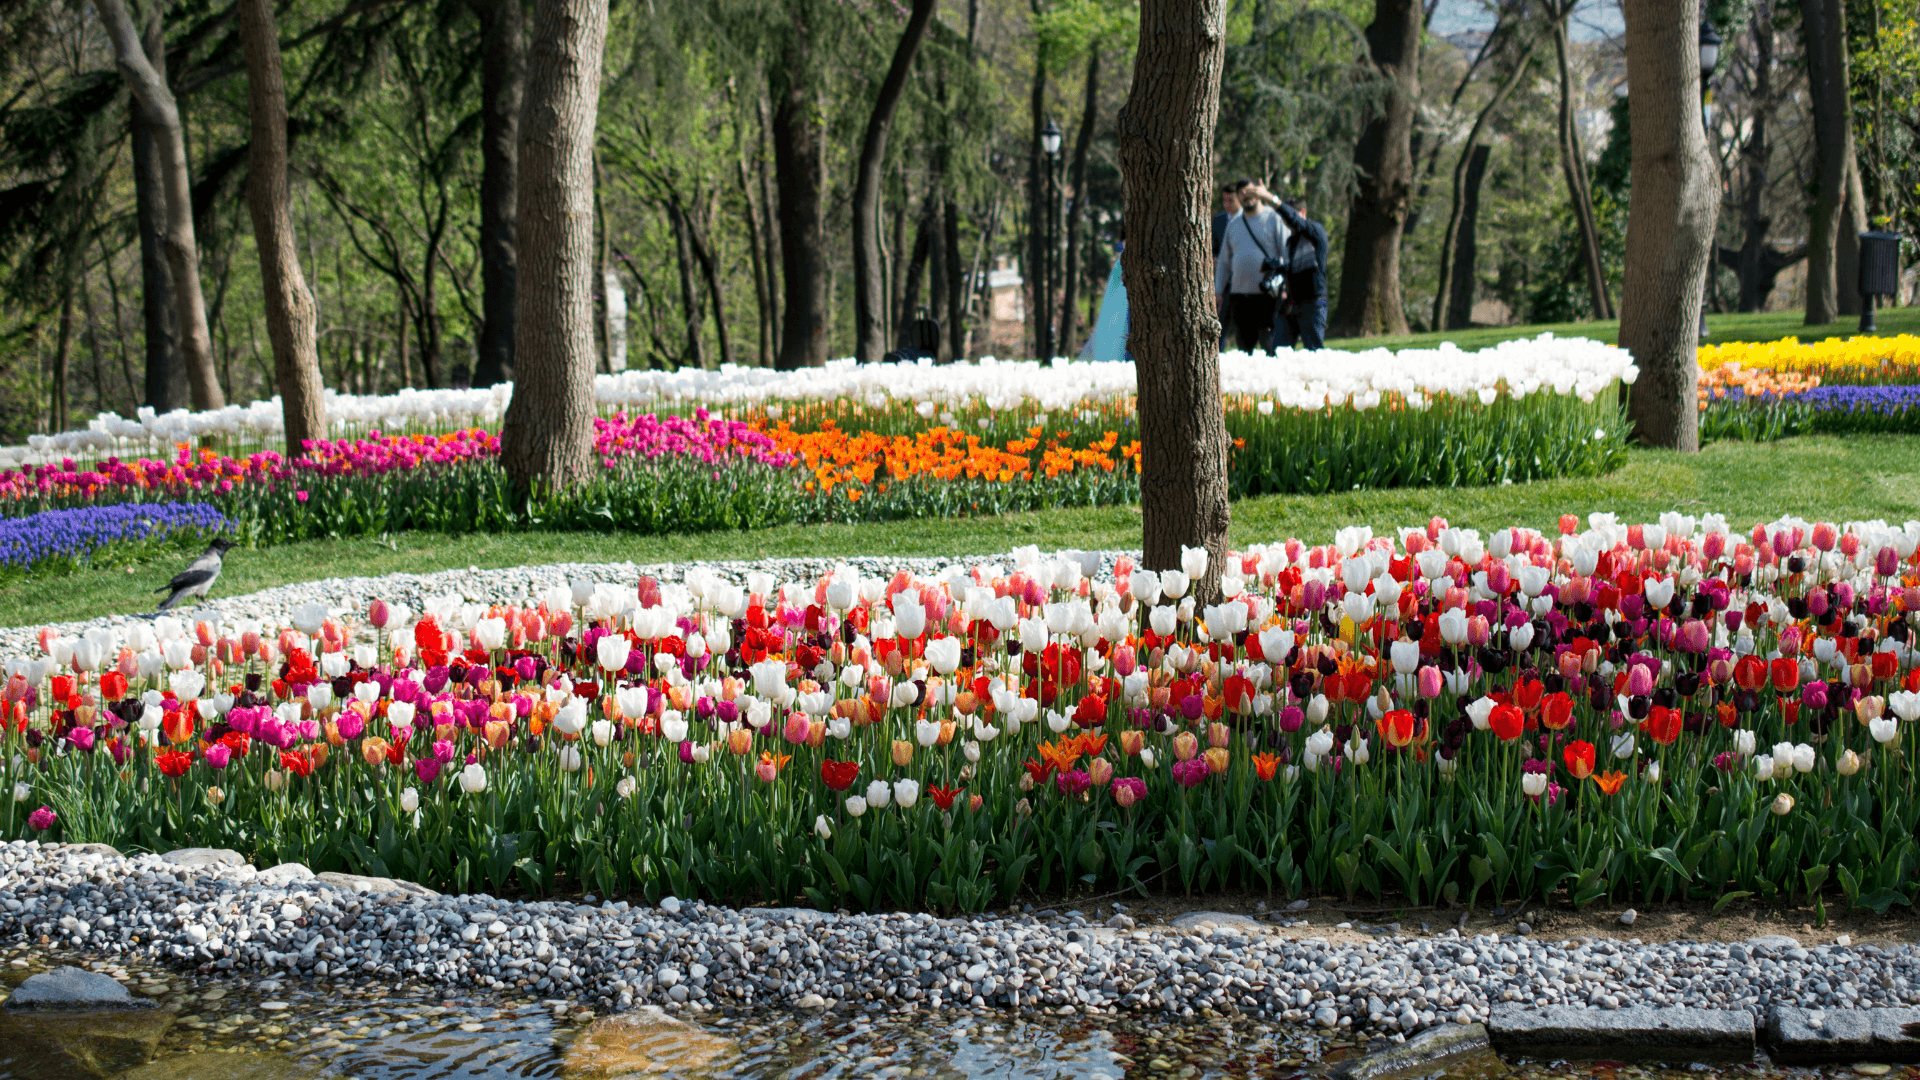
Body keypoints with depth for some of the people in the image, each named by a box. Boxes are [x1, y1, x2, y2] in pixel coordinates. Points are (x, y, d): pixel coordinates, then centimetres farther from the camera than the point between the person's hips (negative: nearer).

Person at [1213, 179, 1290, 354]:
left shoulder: (1274, 219, 2)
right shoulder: (1233, 225, 19)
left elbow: (1288, 254, -2)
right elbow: (1224, 261, 24)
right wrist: (1218, 290, 16)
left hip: (1268, 294, -5)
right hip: (1239, 295, 5)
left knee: (1269, 343, -8)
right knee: (1243, 343, 5)